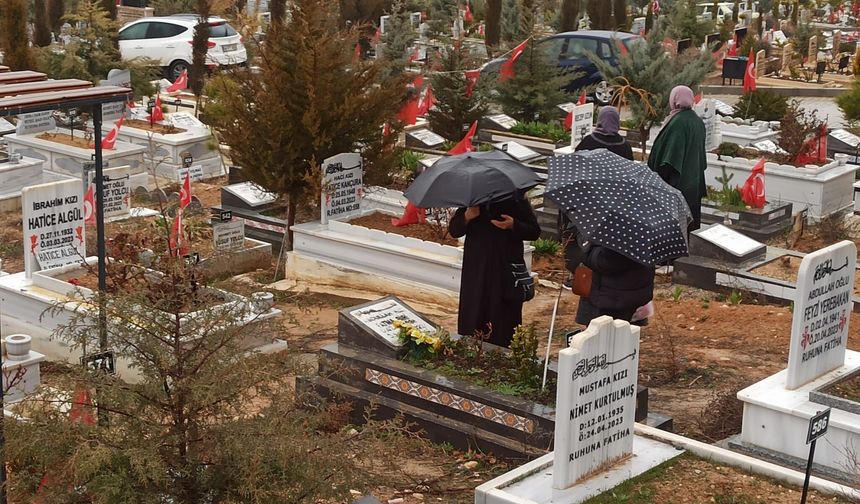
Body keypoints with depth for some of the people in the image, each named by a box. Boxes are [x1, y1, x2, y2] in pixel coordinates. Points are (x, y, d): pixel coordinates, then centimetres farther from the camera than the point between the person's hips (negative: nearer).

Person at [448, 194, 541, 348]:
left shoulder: (516, 199, 1)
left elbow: (535, 232, 0)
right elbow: (453, 230, 9)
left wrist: (513, 226, -19)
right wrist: (467, 217, -12)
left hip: (507, 271, -2)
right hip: (475, 271, 2)